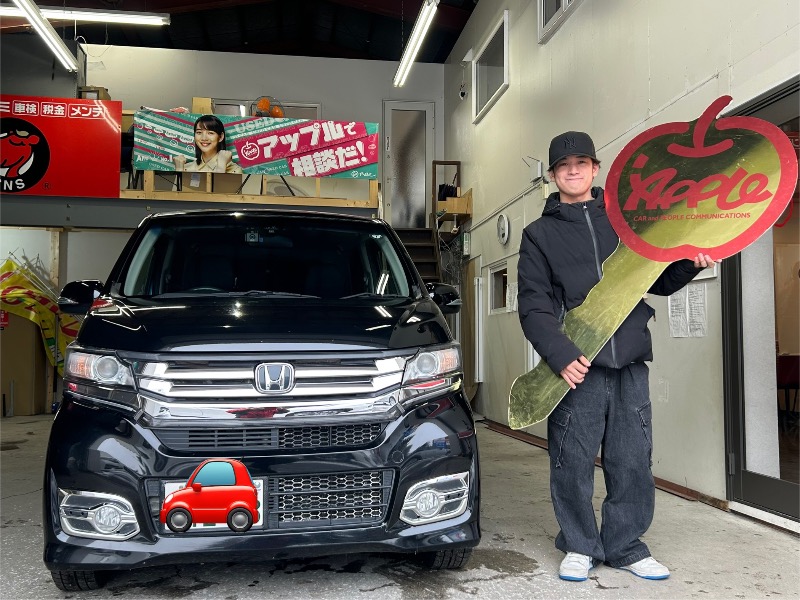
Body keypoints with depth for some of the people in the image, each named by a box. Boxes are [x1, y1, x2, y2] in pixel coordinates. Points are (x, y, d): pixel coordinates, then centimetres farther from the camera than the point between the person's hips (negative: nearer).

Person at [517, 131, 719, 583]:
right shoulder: (540, 234, 7)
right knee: (573, 464, 2)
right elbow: (533, 306, -2)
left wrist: (690, 264, -1)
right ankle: (580, 546, 21)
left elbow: (657, 281, 20)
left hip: (630, 362, 3)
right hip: (576, 366, -2)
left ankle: (626, 546, 24)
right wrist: (561, 355, -15)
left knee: (633, 462, 7)